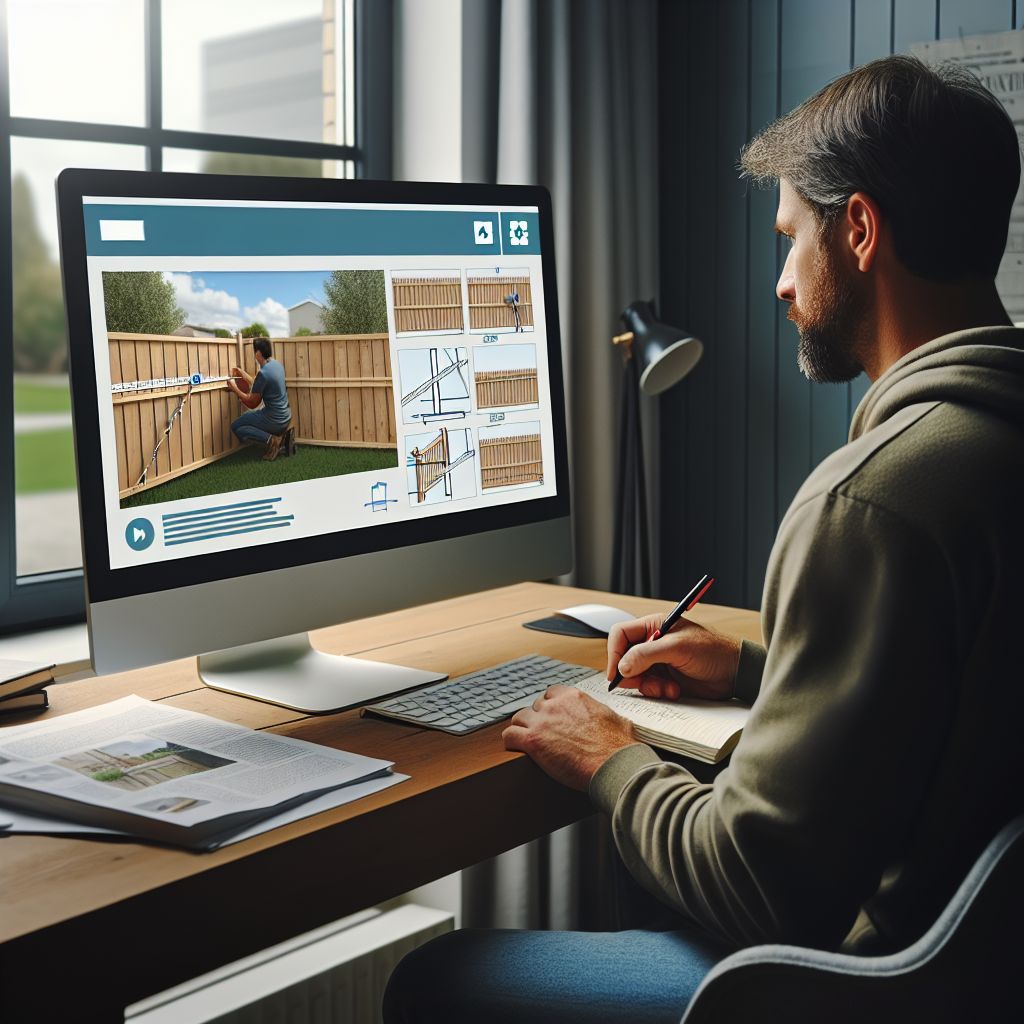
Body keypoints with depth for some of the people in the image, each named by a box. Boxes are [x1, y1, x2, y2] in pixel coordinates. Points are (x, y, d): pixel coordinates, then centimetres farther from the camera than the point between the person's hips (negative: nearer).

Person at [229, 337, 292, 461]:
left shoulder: (263, 373, -23)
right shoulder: (277, 364, 5)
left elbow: (252, 404, -14)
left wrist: (234, 388, -4)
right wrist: (244, 375, 24)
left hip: (275, 420, -9)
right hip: (285, 416, 9)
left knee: (236, 426, 3)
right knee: (248, 416, 32)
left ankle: (270, 439, -8)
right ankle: (278, 434, 12)